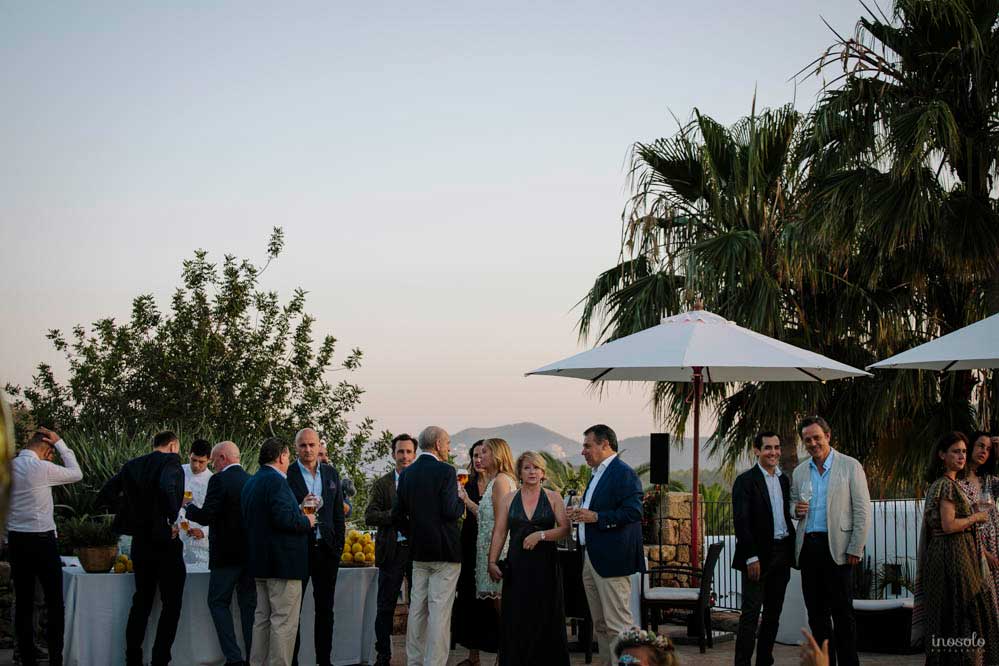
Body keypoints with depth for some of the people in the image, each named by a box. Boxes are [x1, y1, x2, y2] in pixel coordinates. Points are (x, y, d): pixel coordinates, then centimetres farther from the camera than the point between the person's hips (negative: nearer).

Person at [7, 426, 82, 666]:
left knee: (23, 603, 8)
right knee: (55, 603, 1)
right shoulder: (41, 468, -13)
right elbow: (76, 474, 1)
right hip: (42, 540, -6)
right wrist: (59, 443, 5)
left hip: (15, 540, 6)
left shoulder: (9, 467, 5)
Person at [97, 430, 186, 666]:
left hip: (140, 543, 6)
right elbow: (167, 488, -31)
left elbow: (104, 496, 6)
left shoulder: (132, 466, 8)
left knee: (141, 602, 15)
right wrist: (172, 520, -21)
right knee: (171, 604, 4)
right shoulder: (171, 461, -10)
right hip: (164, 541, -6)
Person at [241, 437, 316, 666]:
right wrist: (306, 521, -7)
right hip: (282, 562, -10)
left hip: (259, 562, 10)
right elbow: (284, 518, -25)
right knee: (284, 621, -6)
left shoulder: (251, 482, 16)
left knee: (262, 618, 15)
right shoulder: (276, 481, -15)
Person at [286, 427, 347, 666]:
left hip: (326, 548, 4)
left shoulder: (331, 473, 10)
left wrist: (340, 544, 7)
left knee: (325, 609, 9)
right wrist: (300, 509, -22)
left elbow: (338, 512, 13)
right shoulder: (286, 474, -4)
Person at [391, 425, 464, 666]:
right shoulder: (445, 471, -12)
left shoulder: (407, 474, 8)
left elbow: (397, 515, 8)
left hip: (418, 551, 6)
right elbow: (450, 511, -19)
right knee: (439, 611, -5)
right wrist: (462, 502, 1)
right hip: (444, 550, -6)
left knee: (417, 608, 12)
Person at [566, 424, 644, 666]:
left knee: (618, 625, -9)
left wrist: (595, 517, -23)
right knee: (600, 625, 13)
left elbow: (633, 512, -21)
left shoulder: (624, 473, -12)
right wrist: (581, 514, 9)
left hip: (611, 560, -10)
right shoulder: (597, 474, 19)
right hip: (591, 560, 10)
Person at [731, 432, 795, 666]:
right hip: (758, 556, -7)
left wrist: (792, 549, 9)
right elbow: (741, 521, -13)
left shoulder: (784, 480, 13)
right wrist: (751, 557, -18)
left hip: (781, 555, 7)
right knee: (751, 613, -8)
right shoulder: (745, 480, -8)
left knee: (773, 614, 11)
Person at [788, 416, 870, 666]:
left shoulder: (850, 466, -1)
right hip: (808, 547, 5)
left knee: (842, 612, -4)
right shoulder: (799, 472, 13)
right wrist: (796, 509, -2)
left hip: (836, 548, -5)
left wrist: (855, 550, -10)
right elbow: (792, 504, 23)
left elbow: (862, 511, -4)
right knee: (816, 612, 8)